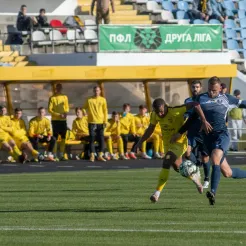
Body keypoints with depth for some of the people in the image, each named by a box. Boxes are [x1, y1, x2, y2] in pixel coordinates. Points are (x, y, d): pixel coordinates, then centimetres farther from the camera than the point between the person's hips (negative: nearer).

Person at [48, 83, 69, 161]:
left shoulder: (65, 97, 11)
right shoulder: (52, 98, -2)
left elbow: (67, 107, 14)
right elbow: (50, 110, -6)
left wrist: (66, 112, -8)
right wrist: (58, 115, -16)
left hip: (63, 120, 4)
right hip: (55, 120, -4)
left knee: (63, 137, 2)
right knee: (55, 138, -5)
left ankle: (62, 155, 8)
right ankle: (54, 155, -3)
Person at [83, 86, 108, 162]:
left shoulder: (103, 100, 6)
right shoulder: (89, 100, 3)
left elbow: (105, 111, 6)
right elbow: (84, 107, 8)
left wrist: (105, 121, 0)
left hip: (100, 122, 1)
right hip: (92, 122, -1)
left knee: (101, 139, 1)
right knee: (92, 139, -2)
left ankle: (100, 155, 8)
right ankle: (92, 156, 1)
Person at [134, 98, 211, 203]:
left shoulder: (175, 112, -28)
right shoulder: (155, 115, -8)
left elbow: (195, 104, -33)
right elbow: (150, 129, 10)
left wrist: (204, 121, -38)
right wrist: (140, 142, 5)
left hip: (179, 142, -7)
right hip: (168, 143, 7)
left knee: (166, 162, -25)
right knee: (177, 167, 18)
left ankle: (157, 193, -23)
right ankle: (195, 177, 48)